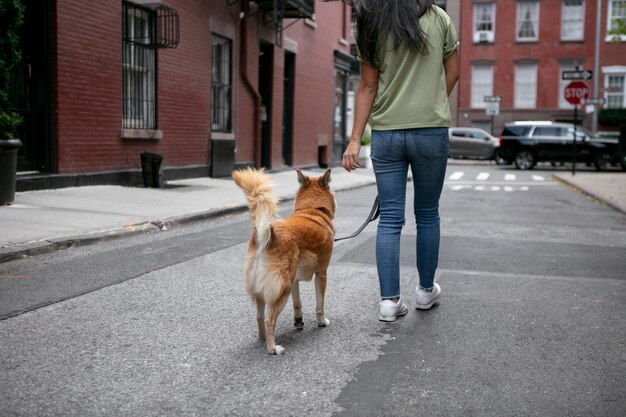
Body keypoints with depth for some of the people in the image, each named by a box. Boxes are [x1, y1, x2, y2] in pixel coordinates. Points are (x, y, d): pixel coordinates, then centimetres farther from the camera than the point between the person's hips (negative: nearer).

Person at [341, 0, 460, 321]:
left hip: (386, 134, 1)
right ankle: (426, 290, 26)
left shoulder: (371, 27, 3)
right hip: (431, 131, -1)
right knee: (427, 214, 13)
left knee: (389, 218, 5)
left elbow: (368, 87, 0)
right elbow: (452, 73, 7)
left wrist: (355, 139, 1)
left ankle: (390, 300, 4)